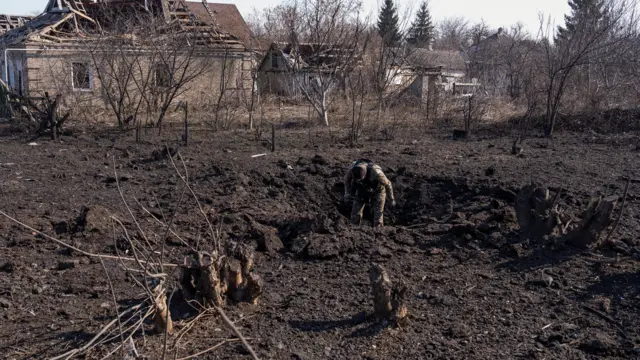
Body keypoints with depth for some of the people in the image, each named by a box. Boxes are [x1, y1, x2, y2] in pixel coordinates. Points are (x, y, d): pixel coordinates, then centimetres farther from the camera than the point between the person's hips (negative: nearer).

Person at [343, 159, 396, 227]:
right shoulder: (352, 168, -33)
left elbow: (387, 183, -22)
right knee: (355, 216, -2)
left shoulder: (375, 172, -42)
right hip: (362, 190, 3)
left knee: (377, 219, -8)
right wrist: (347, 194, -14)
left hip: (377, 191, -3)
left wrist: (392, 199, -9)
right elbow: (347, 179, -7)